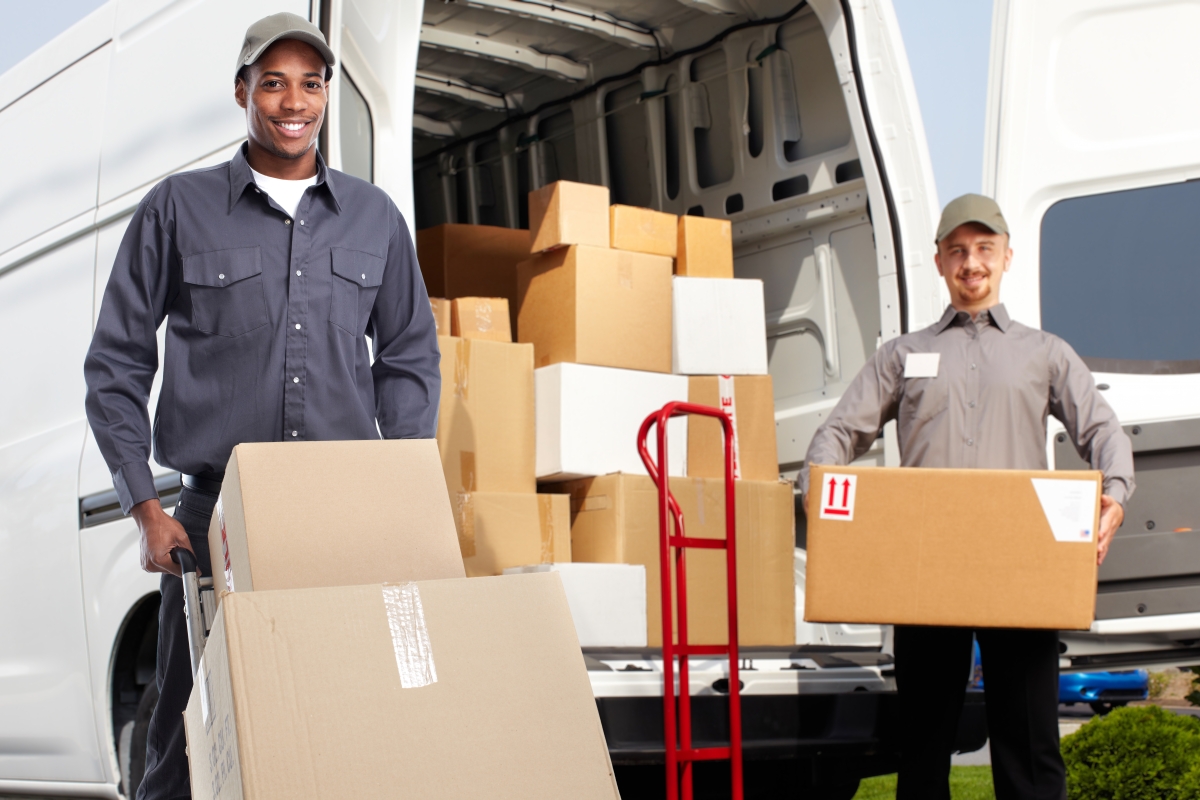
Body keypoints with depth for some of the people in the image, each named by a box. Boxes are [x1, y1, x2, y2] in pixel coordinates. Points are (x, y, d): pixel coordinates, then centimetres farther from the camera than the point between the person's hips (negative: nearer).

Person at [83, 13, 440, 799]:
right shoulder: (177, 209, 6)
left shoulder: (375, 217, 13)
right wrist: (146, 509, -3)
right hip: (215, 518, -2)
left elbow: (410, 357, 17)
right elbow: (117, 364, 6)